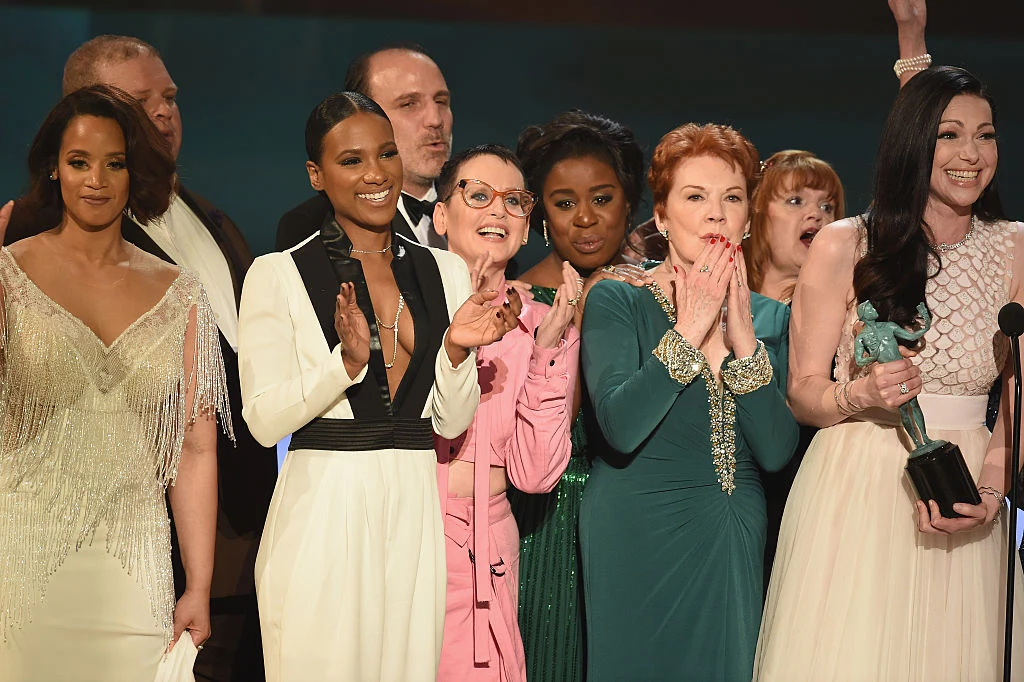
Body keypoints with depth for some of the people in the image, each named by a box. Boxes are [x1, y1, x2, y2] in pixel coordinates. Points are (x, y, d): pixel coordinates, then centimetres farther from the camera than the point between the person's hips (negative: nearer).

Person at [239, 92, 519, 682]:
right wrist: (347, 361, -21)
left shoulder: (446, 272, 10)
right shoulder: (278, 274, -2)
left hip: (415, 511, 4)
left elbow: (452, 421, 9)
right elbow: (265, 419, -8)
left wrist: (457, 350, -10)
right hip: (324, 507, -4)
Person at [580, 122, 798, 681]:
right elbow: (620, 427, -19)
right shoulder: (616, 300, -4)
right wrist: (689, 329, -16)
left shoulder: (770, 317, 7)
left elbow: (777, 452, -5)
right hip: (637, 538, -4)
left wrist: (742, 336, -12)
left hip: (733, 547, 4)